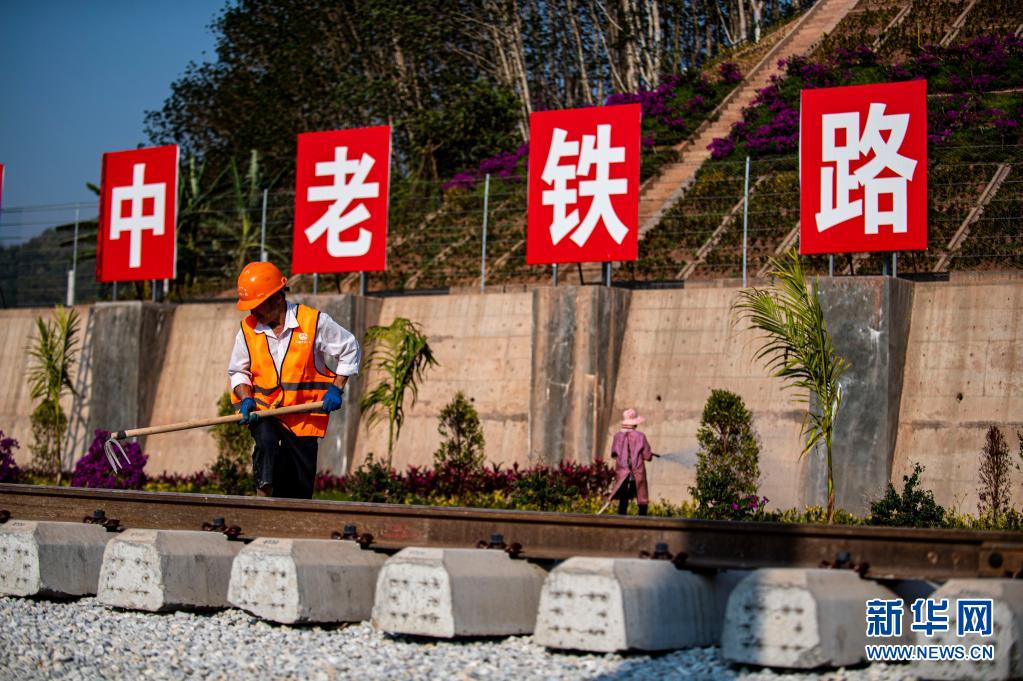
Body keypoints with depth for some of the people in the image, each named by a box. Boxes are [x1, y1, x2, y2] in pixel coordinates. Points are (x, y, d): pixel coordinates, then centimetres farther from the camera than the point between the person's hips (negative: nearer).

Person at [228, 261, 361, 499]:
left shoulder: (314, 322, -8)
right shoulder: (247, 330, 0)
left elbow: (350, 350, 4)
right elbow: (238, 372, 13)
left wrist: (336, 388, -5)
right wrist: (246, 398, -7)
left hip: (304, 414, 0)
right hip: (262, 409, 1)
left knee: (299, 489, 2)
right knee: (266, 440, -35)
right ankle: (263, 494, -35)